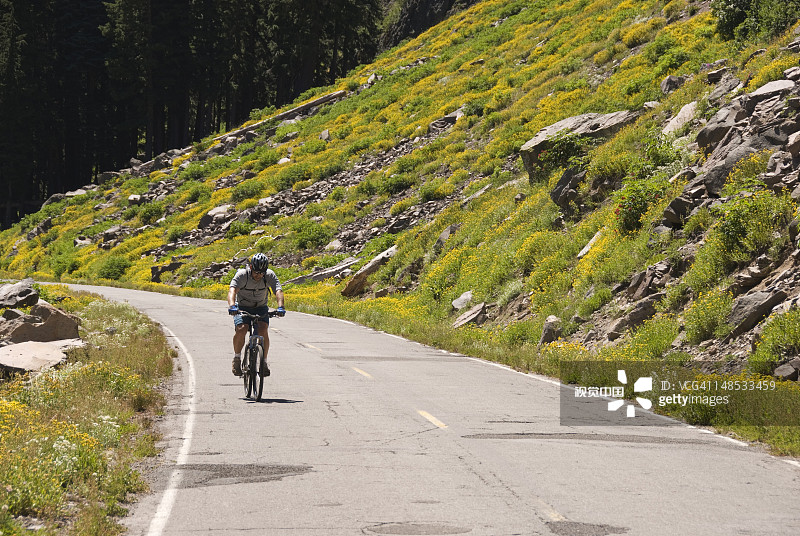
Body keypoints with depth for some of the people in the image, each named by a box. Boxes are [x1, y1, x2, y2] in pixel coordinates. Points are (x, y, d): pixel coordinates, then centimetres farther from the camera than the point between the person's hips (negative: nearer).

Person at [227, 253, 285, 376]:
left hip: (260, 308, 1)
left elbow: (278, 291, -30)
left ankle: (264, 362, -8)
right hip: (242, 307, -1)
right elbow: (232, 290, -37)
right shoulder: (242, 274, -23)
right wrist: (231, 306, -58)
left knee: (263, 331, -24)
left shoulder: (270, 275, -18)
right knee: (241, 329, -28)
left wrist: (280, 307, -50)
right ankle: (237, 358, -5)